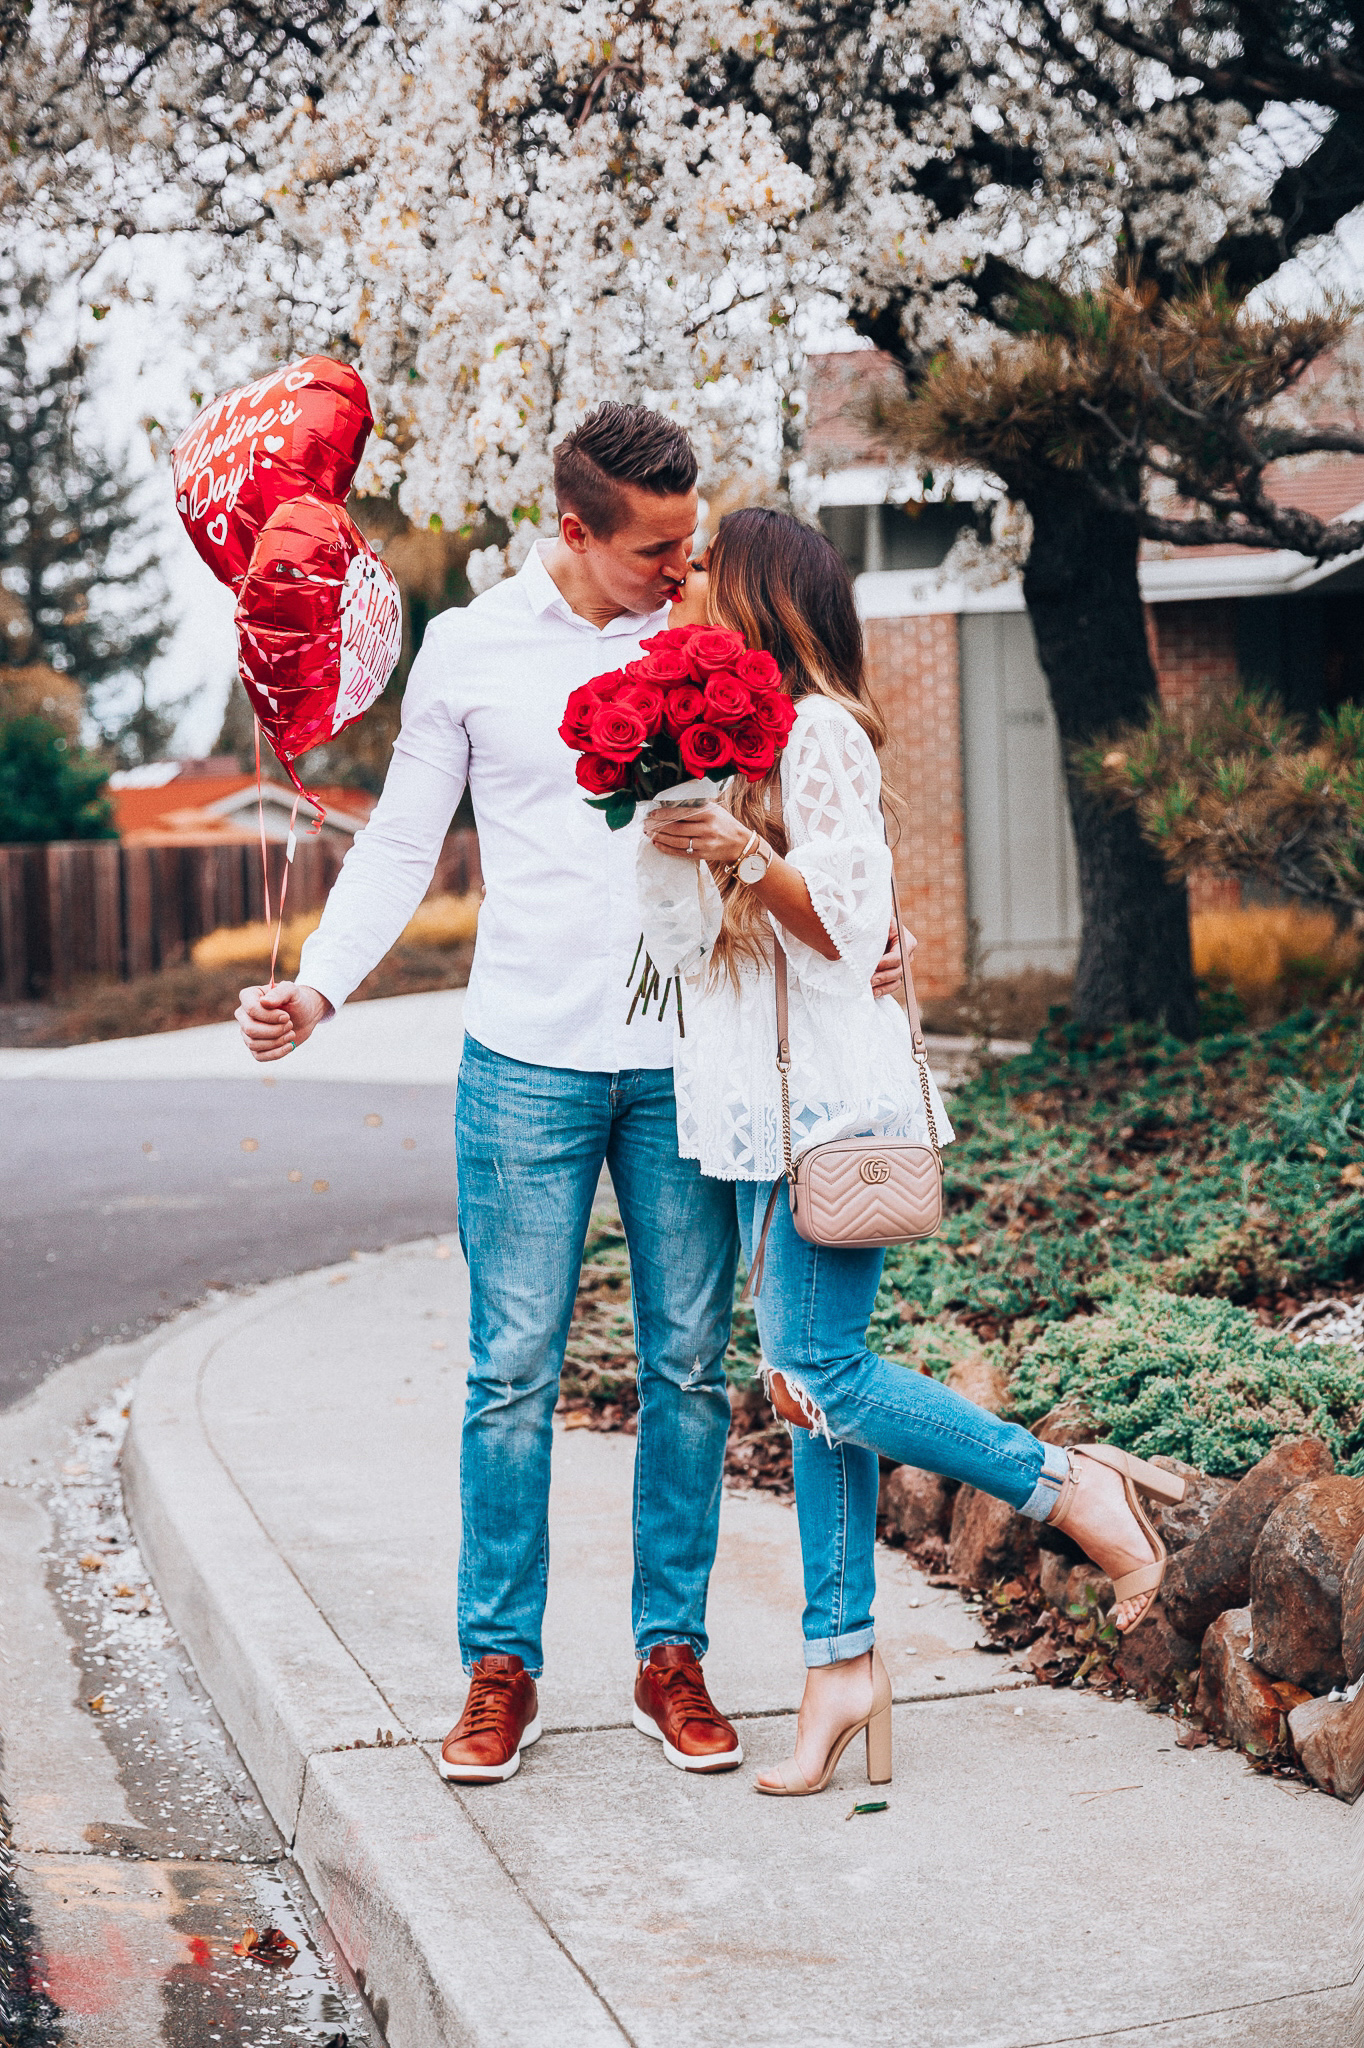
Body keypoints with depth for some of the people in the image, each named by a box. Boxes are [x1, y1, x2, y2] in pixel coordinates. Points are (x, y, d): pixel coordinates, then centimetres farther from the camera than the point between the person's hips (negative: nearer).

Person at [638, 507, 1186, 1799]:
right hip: (767, 1104, 9)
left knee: (819, 1372, -12)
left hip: (826, 1098, -9)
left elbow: (850, 926, -14)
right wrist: (666, 836, 1)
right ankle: (842, 1666, 9)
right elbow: (684, 945, 14)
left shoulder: (817, 735, -9)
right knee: (806, 1380, 6)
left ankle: (1075, 1486, 1)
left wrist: (747, 853, -26)